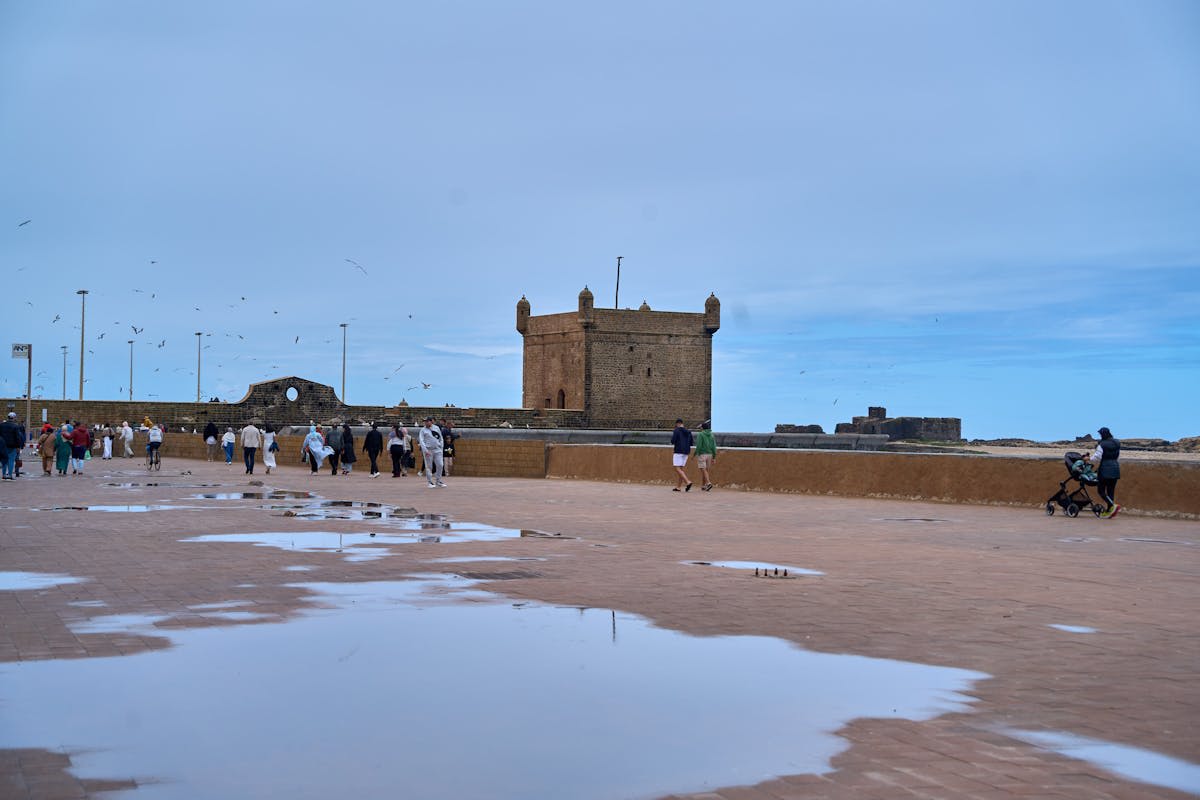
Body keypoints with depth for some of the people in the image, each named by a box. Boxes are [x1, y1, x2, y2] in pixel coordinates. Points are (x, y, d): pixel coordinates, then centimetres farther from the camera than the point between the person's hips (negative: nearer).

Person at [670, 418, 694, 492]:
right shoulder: (688, 432, 12)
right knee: (681, 469, 10)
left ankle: (688, 482, -25)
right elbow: (691, 443, 14)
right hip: (686, 452, 7)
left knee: (677, 469, -9)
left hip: (678, 452, -7)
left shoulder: (676, 430, -7)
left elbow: (673, 441, -11)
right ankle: (678, 487, 7)